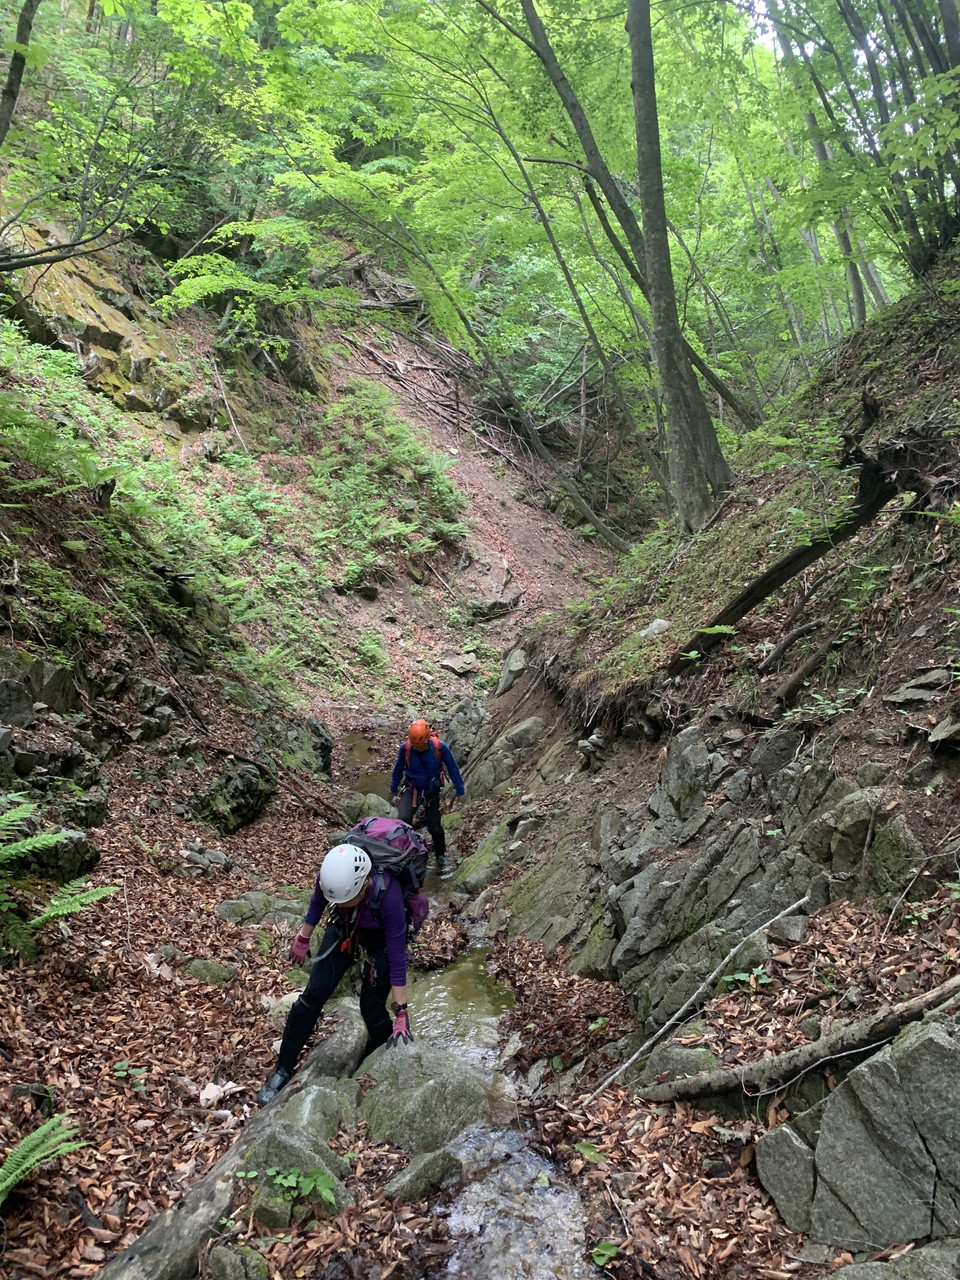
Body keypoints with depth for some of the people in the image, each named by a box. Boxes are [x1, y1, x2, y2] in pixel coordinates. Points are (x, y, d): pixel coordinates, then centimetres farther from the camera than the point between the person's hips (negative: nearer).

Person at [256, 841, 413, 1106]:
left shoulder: (388, 895, -40)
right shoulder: (331, 874, -31)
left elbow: (397, 959, -30)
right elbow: (317, 903, -4)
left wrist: (402, 1014, -26)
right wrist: (303, 939, 8)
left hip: (381, 940, -3)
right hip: (343, 929, 3)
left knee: (371, 1007, -6)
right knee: (313, 994, -6)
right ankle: (283, 1070, 8)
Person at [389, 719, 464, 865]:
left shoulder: (440, 747, -22)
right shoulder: (405, 748, -18)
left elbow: (453, 770, -10)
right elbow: (398, 770, 0)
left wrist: (460, 792, -6)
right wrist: (393, 792, 9)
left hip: (432, 792, 0)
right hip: (411, 790, 0)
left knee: (434, 827, 5)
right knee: (403, 820, -23)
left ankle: (440, 854, 33)